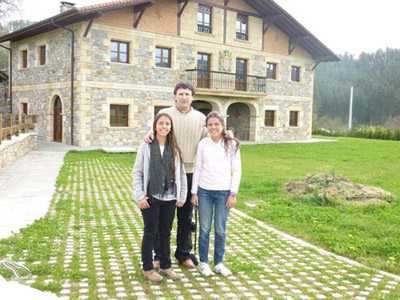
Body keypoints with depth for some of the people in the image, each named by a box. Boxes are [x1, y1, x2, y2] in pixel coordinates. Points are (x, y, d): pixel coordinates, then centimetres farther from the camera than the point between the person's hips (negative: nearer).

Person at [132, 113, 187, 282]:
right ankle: (148, 268, 20)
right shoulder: (146, 147, -4)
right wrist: (140, 196, -10)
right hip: (151, 197, -3)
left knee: (166, 233, 13)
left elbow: (181, 173, 7)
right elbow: (137, 172, -3)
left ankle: (165, 266, 27)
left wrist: (182, 196, 4)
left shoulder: (174, 148, 4)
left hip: (169, 198, 3)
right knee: (150, 233, 6)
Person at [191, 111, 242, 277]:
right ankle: (203, 262, 20)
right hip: (204, 191, 1)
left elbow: (237, 170, 0)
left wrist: (233, 194, -5)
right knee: (204, 229, 6)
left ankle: (218, 263, 22)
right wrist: (194, 192, 4)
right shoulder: (203, 144, 3)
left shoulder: (231, 144, -1)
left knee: (220, 230, 7)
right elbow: (198, 168, 7)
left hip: (224, 192, -1)